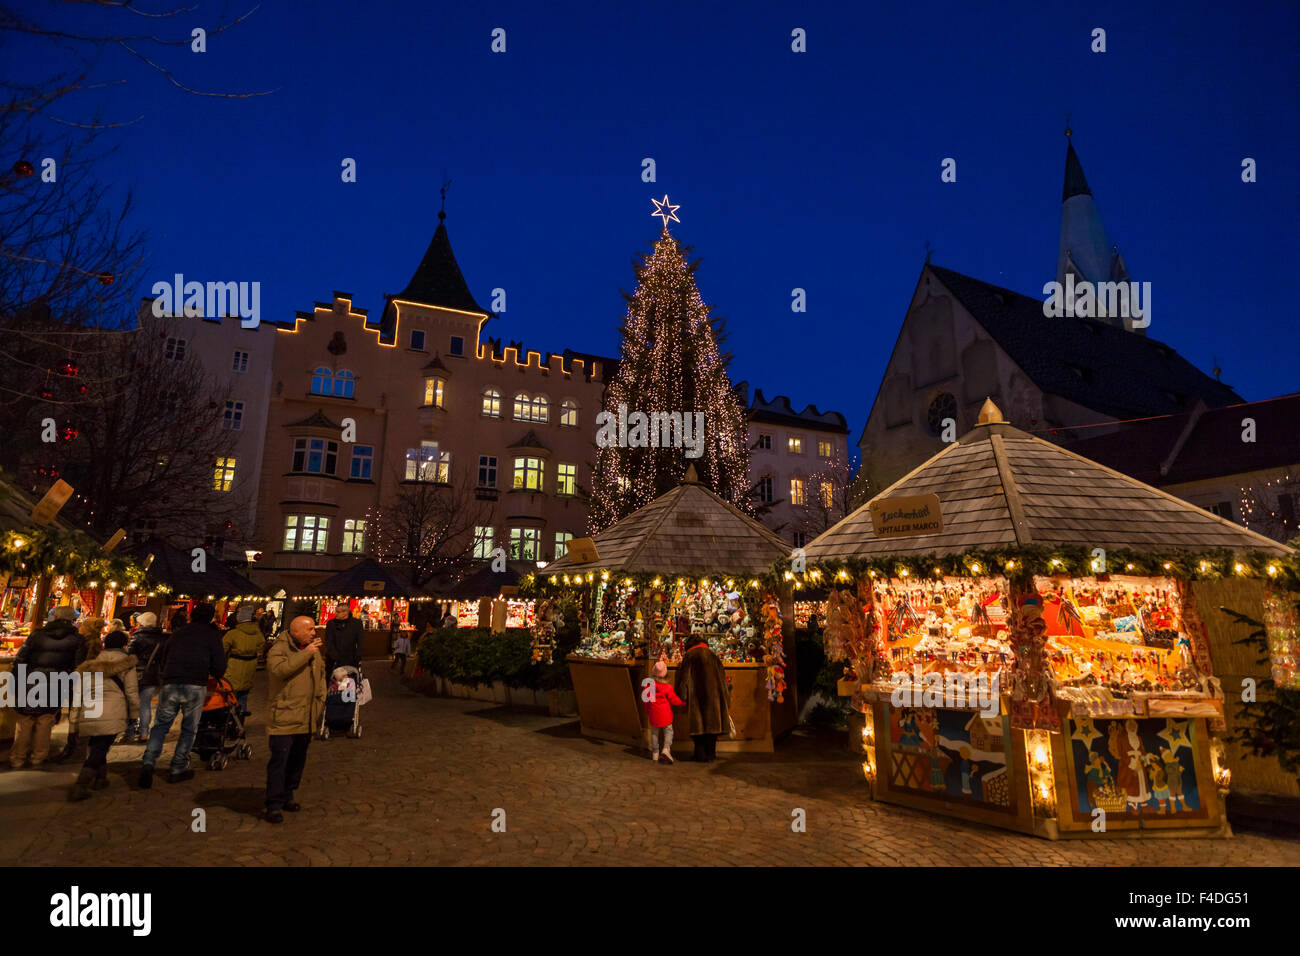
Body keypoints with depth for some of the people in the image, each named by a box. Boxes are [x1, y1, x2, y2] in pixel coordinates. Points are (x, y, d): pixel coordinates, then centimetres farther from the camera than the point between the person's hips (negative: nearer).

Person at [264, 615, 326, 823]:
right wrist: (306, 654, -26)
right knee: (279, 760, -6)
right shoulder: (278, 650, -10)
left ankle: (287, 796, 30)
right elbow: (279, 669, -30)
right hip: (283, 717, -7)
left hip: (306, 718, 7)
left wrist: (321, 701, 17)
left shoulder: (314, 650, 12)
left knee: (298, 759, 15)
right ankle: (274, 805, 3)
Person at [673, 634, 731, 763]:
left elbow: (683, 679, -6)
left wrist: (681, 697, 1)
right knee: (712, 723, 10)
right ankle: (711, 754, 14)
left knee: (699, 724, 7)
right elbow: (723, 678, 10)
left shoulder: (689, 658, -3)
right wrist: (723, 698, 15)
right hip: (714, 697, 3)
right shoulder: (713, 657, 7)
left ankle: (701, 755, 10)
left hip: (697, 698, -3)